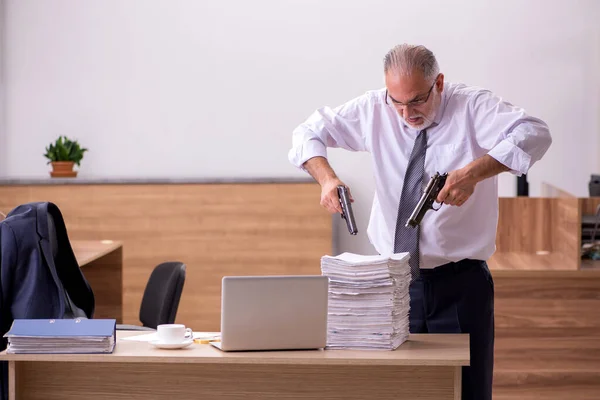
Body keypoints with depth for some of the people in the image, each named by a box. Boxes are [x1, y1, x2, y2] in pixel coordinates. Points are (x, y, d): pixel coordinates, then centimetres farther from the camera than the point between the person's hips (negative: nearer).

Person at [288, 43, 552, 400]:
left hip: (460, 286, -2)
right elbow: (309, 132, 8)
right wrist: (327, 177, -13)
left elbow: (535, 134, -24)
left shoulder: (472, 106, -9)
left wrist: (473, 172, -37)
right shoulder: (374, 110, 0)